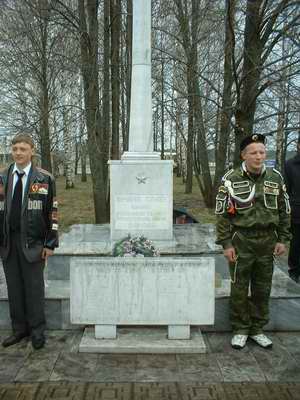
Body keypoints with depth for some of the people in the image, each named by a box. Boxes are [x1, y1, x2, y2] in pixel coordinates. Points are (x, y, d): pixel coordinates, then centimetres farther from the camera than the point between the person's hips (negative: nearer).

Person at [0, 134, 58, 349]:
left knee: (34, 287, 5)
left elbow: (52, 213, -3)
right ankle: (19, 329, 25)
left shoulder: (44, 179, -3)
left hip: (32, 242, -3)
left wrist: (50, 244, -7)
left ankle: (37, 331, 19)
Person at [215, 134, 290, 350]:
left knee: (263, 289, 12)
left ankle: (257, 329, 28)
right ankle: (240, 329, 23)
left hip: (267, 241, 3)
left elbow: (284, 211, 9)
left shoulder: (275, 178, 4)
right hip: (241, 241, -3)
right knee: (239, 289, 6)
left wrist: (282, 239, 4)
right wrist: (226, 243, -9)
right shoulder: (231, 179, -6)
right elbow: (223, 214, -6)